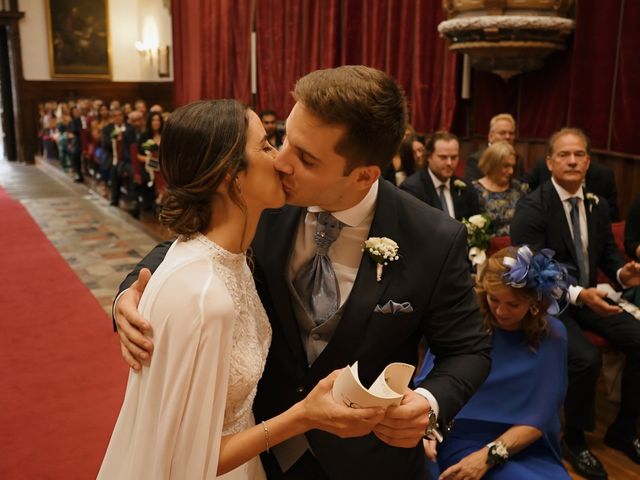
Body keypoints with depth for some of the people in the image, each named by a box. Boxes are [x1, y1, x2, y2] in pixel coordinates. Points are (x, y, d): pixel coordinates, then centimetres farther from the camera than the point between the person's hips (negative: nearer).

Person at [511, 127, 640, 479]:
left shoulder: (598, 205, 6)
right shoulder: (531, 208, -15)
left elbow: (608, 254, 13)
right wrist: (577, 295, -33)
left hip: (588, 296, 7)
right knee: (587, 358, -27)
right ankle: (574, 437, 1)